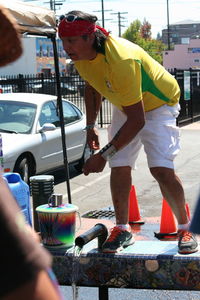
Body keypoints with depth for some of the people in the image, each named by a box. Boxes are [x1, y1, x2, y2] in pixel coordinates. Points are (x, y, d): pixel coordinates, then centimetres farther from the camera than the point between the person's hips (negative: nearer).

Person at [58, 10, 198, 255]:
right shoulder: (80, 55, -14)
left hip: (156, 105, -7)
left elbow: (136, 120, -37)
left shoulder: (120, 60, -40)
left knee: (161, 169, -18)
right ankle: (122, 229, 10)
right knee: (119, 167, -3)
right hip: (124, 106, 7)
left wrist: (103, 155, -35)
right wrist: (90, 125, 4)